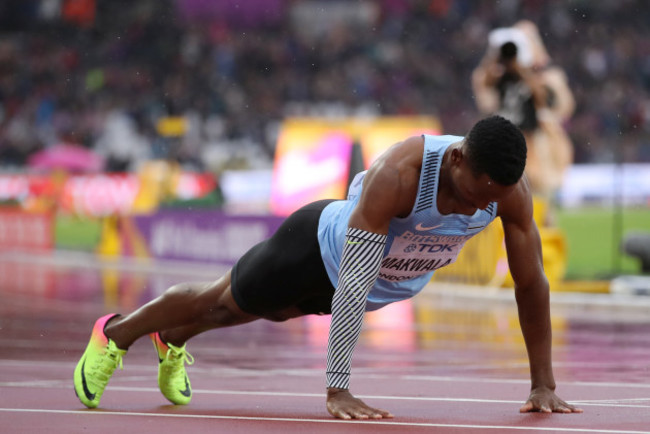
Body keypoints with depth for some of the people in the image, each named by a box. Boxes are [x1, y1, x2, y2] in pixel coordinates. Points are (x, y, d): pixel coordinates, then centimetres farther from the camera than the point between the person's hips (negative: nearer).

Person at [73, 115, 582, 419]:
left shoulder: (510, 189, -32)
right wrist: (338, 389, -50)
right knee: (224, 302, 18)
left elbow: (531, 282, -22)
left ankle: (173, 340, 60)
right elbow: (353, 284, -48)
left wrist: (544, 384, -22)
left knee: (272, 308, 31)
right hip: (321, 248, -6)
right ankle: (115, 334, 46)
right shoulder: (398, 174, -47)